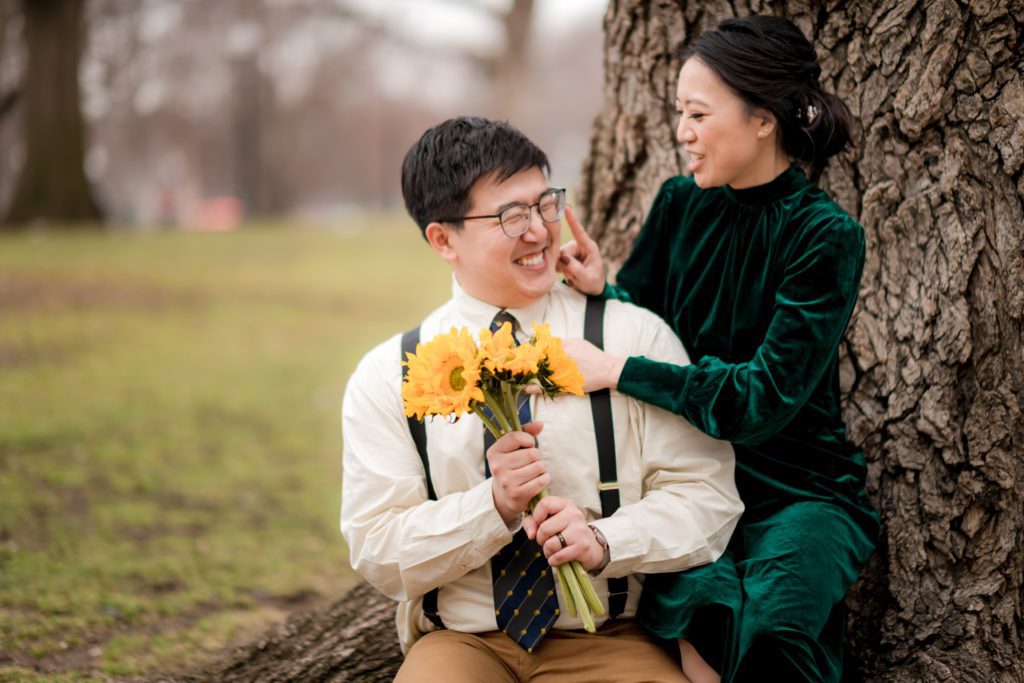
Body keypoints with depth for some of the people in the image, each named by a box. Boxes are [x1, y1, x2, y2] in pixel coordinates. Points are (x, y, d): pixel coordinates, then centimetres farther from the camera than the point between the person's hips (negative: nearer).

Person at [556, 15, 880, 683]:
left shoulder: (826, 236, -12)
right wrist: (599, 289, -14)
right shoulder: (681, 203, 3)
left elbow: (765, 397, -20)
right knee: (691, 600, -29)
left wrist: (617, 370, -25)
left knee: (767, 621, -31)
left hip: (795, 489, -3)